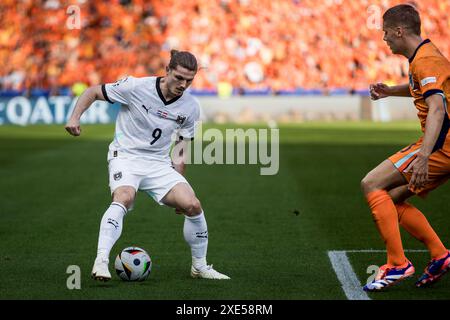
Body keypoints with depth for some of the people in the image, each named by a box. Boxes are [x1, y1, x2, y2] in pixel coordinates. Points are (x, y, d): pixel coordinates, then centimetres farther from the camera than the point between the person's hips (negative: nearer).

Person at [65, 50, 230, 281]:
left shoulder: (190, 107, -2)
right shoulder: (136, 87, -14)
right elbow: (94, 92, -4)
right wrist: (75, 117, -19)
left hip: (159, 164, 4)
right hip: (125, 156, -4)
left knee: (192, 205, -13)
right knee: (124, 198, -35)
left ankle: (199, 267, 8)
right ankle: (101, 262, -39)